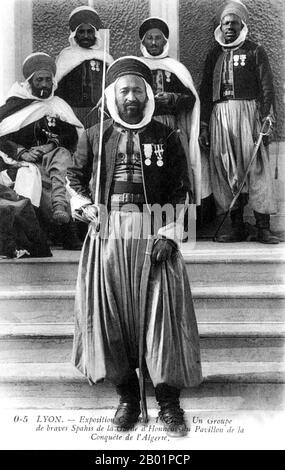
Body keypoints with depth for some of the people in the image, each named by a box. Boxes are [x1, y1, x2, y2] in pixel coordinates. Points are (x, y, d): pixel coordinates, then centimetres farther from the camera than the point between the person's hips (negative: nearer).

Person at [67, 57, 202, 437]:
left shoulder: (166, 137, 6)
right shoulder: (95, 136, 10)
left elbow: (180, 192, 3)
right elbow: (74, 178, 18)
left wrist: (169, 234, -8)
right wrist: (84, 206, 0)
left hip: (153, 236, -1)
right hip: (107, 235, 2)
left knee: (161, 313, -3)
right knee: (111, 315, 4)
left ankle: (168, 401, 10)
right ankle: (127, 395, 20)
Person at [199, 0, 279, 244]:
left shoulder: (255, 51, 7)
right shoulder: (214, 54, 18)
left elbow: (267, 87, 0)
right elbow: (205, 91, 18)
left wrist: (266, 118, -12)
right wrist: (204, 125, 10)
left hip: (248, 111, -4)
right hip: (220, 114, 4)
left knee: (256, 168, -9)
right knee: (226, 171, 0)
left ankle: (263, 228, -7)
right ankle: (237, 227, 6)